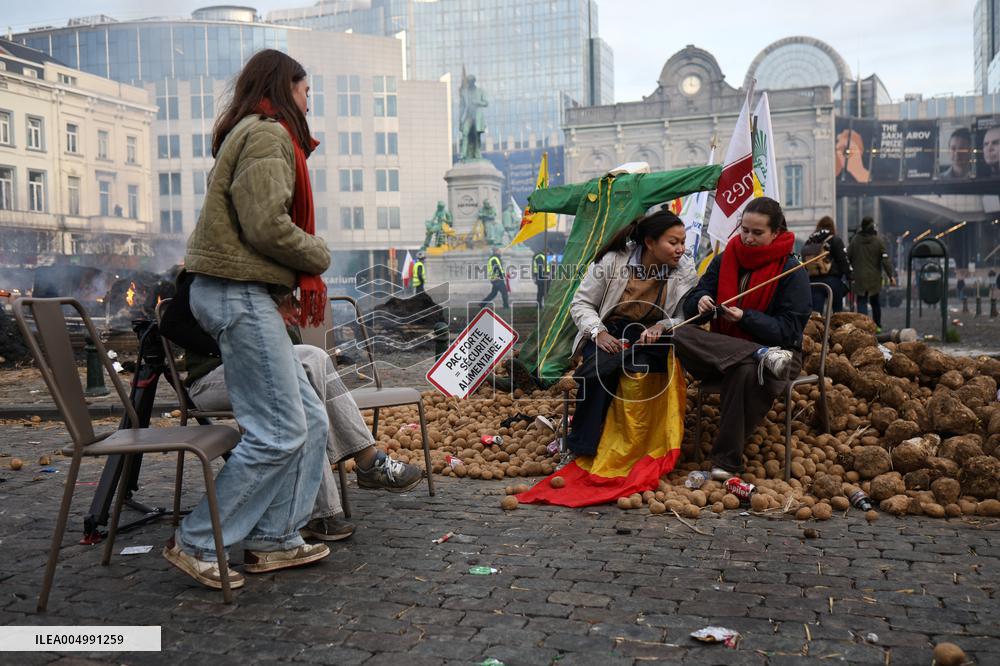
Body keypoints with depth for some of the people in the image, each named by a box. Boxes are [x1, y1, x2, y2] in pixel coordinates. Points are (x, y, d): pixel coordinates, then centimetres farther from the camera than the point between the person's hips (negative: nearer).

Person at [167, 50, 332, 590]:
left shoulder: (260, 134, 23)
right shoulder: (267, 134, -9)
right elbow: (267, 226, -20)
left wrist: (287, 286, 7)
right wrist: (318, 257, -3)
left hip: (249, 295, 10)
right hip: (240, 295, -10)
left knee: (310, 422, 9)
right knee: (278, 433, -9)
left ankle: (274, 541, 14)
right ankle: (197, 544, 2)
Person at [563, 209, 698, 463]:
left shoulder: (685, 271, -3)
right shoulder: (613, 260, -8)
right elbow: (581, 303, 0)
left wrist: (662, 326, -20)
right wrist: (598, 332, -18)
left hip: (651, 338, 1)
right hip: (610, 333, -1)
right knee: (600, 363, -36)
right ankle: (581, 447, -22)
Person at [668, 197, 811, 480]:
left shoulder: (792, 271, -5)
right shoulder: (725, 260, 7)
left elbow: (788, 330, -11)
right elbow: (689, 305, 5)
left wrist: (745, 318, -24)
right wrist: (701, 301, -19)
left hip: (778, 348, -4)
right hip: (723, 347, 4)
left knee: (745, 372, -40)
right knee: (680, 335, -26)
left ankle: (727, 461, -30)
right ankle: (763, 358, -36)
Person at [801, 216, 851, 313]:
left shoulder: (808, 242, 12)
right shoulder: (835, 240, -2)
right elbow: (844, 261, -6)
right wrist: (849, 278, 0)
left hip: (813, 281, 3)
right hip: (832, 279, -3)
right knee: (838, 310, 12)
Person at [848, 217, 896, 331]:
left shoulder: (854, 240, 0)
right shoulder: (878, 241, -5)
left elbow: (848, 257, 3)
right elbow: (885, 260, -7)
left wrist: (850, 275, 12)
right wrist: (891, 275, -3)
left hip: (859, 278, 0)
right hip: (874, 278, 0)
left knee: (861, 302, -1)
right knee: (875, 302, 15)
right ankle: (877, 326, 22)